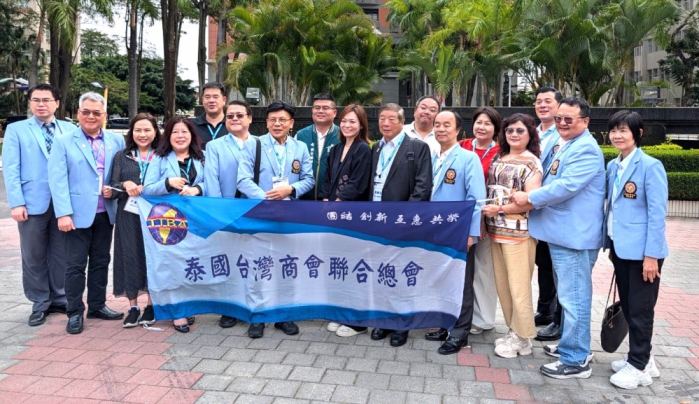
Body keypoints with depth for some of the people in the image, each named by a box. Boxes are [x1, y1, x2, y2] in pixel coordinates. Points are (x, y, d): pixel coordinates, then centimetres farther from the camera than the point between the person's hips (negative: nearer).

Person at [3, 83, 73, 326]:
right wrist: (16, 203, -11)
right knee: (34, 256, 7)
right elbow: (10, 169, -2)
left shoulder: (70, 130, 8)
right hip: (33, 203, -1)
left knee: (61, 254, 10)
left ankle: (59, 299, 24)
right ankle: (40, 303, 20)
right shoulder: (16, 130, 4)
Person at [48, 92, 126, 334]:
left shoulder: (116, 141, 7)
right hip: (78, 213, -3)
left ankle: (97, 306, 25)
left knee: (101, 261, 12)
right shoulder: (63, 142, -2)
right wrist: (63, 213, -17)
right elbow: (57, 180, -9)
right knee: (76, 265, 2)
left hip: (105, 213, 4)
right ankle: (75, 312, 13)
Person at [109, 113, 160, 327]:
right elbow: (112, 187, 6)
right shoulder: (121, 156, 9)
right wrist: (125, 185, -15)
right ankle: (133, 307, 12)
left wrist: (145, 189, -15)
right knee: (130, 258, 2)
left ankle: (151, 305, 14)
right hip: (129, 216, 1)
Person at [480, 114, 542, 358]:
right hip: (496, 230, 7)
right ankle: (514, 331, 24)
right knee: (502, 284, 11)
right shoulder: (499, 159, 14)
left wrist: (499, 209, -13)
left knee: (518, 286, -1)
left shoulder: (531, 162, -6)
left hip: (518, 232, -7)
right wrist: (487, 214, 3)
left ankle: (522, 338, 12)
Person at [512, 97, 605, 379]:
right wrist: (532, 199, 11)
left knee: (573, 297, -3)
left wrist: (530, 198, -16)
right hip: (560, 232, 11)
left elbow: (567, 186, -24)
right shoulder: (563, 146, 18)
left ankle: (575, 360, 7)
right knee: (567, 294, 20)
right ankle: (572, 345, 34)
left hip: (575, 235, -10)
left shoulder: (586, 149, -15)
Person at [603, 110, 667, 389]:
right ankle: (641, 359, 32)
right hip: (620, 248, 8)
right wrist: (609, 242, 13)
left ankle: (639, 366, 18)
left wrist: (651, 254, -18)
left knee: (640, 309, 4)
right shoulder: (612, 166, 9)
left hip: (642, 250, -7)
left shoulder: (650, 166, -13)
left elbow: (657, 213, -15)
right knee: (627, 307, 16)